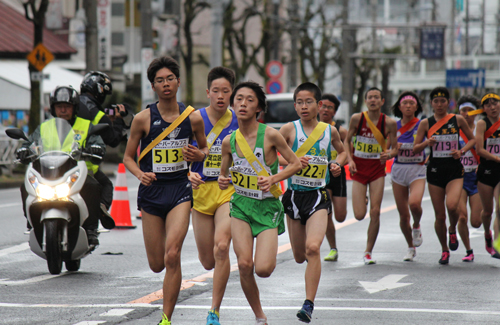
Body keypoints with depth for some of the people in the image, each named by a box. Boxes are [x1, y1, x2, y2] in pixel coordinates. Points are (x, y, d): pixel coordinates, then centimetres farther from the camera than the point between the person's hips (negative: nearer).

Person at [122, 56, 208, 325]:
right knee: (156, 265, 4)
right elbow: (128, 157, 5)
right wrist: (140, 174, -16)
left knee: (172, 256, -17)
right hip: (151, 191, 1)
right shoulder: (143, 119, -3)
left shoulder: (193, 118, 0)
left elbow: (205, 149, 16)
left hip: (180, 191, -1)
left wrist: (199, 155, -8)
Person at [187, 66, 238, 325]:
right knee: (208, 262, 5)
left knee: (221, 247, -22)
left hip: (229, 190, -1)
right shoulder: (195, 119, -4)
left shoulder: (239, 121, -1)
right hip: (201, 190, 1)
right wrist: (189, 174, -20)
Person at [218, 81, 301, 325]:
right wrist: (223, 181, -10)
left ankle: (270, 254, 24)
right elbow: (224, 174, 13)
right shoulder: (229, 141, -1)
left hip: (268, 206, -3)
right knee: (244, 265, -13)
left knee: (263, 269, -15)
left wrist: (273, 178, -18)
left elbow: (295, 164, -4)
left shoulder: (270, 135, -12)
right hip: (241, 205, 3)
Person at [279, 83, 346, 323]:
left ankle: (309, 304, -21)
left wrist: (337, 164, 1)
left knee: (312, 247, -22)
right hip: (294, 195, 1)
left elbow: (341, 151, 22)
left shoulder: (330, 131, 3)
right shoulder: (290, 129, -2)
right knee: (299, 256, 11)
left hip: (318, 196, -1)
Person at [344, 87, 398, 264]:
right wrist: (350, 160, -9)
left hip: (377, 168, 0)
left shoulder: (389, 123, -7)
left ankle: (368, 252, 7)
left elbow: (395, 148, 1)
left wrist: (389, 154, -22)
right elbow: (347, 141, 6)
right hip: (359, 168, 0)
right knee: (359, 215, -5)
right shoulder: (357, 118, -6)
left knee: (375, 212, -7)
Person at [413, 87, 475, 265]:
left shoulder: (457, 120, 2)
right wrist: (426, 143, -16)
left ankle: (453, 230, 9)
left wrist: (461, 151, -4)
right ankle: (444, 250, 23)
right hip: (435, 169, 1)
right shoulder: (426, 123, 3)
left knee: (452, 205, -24)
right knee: (440, 215, 2)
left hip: (454, 170, -1)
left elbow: (472, 139, 14)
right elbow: (415, 149, 4)